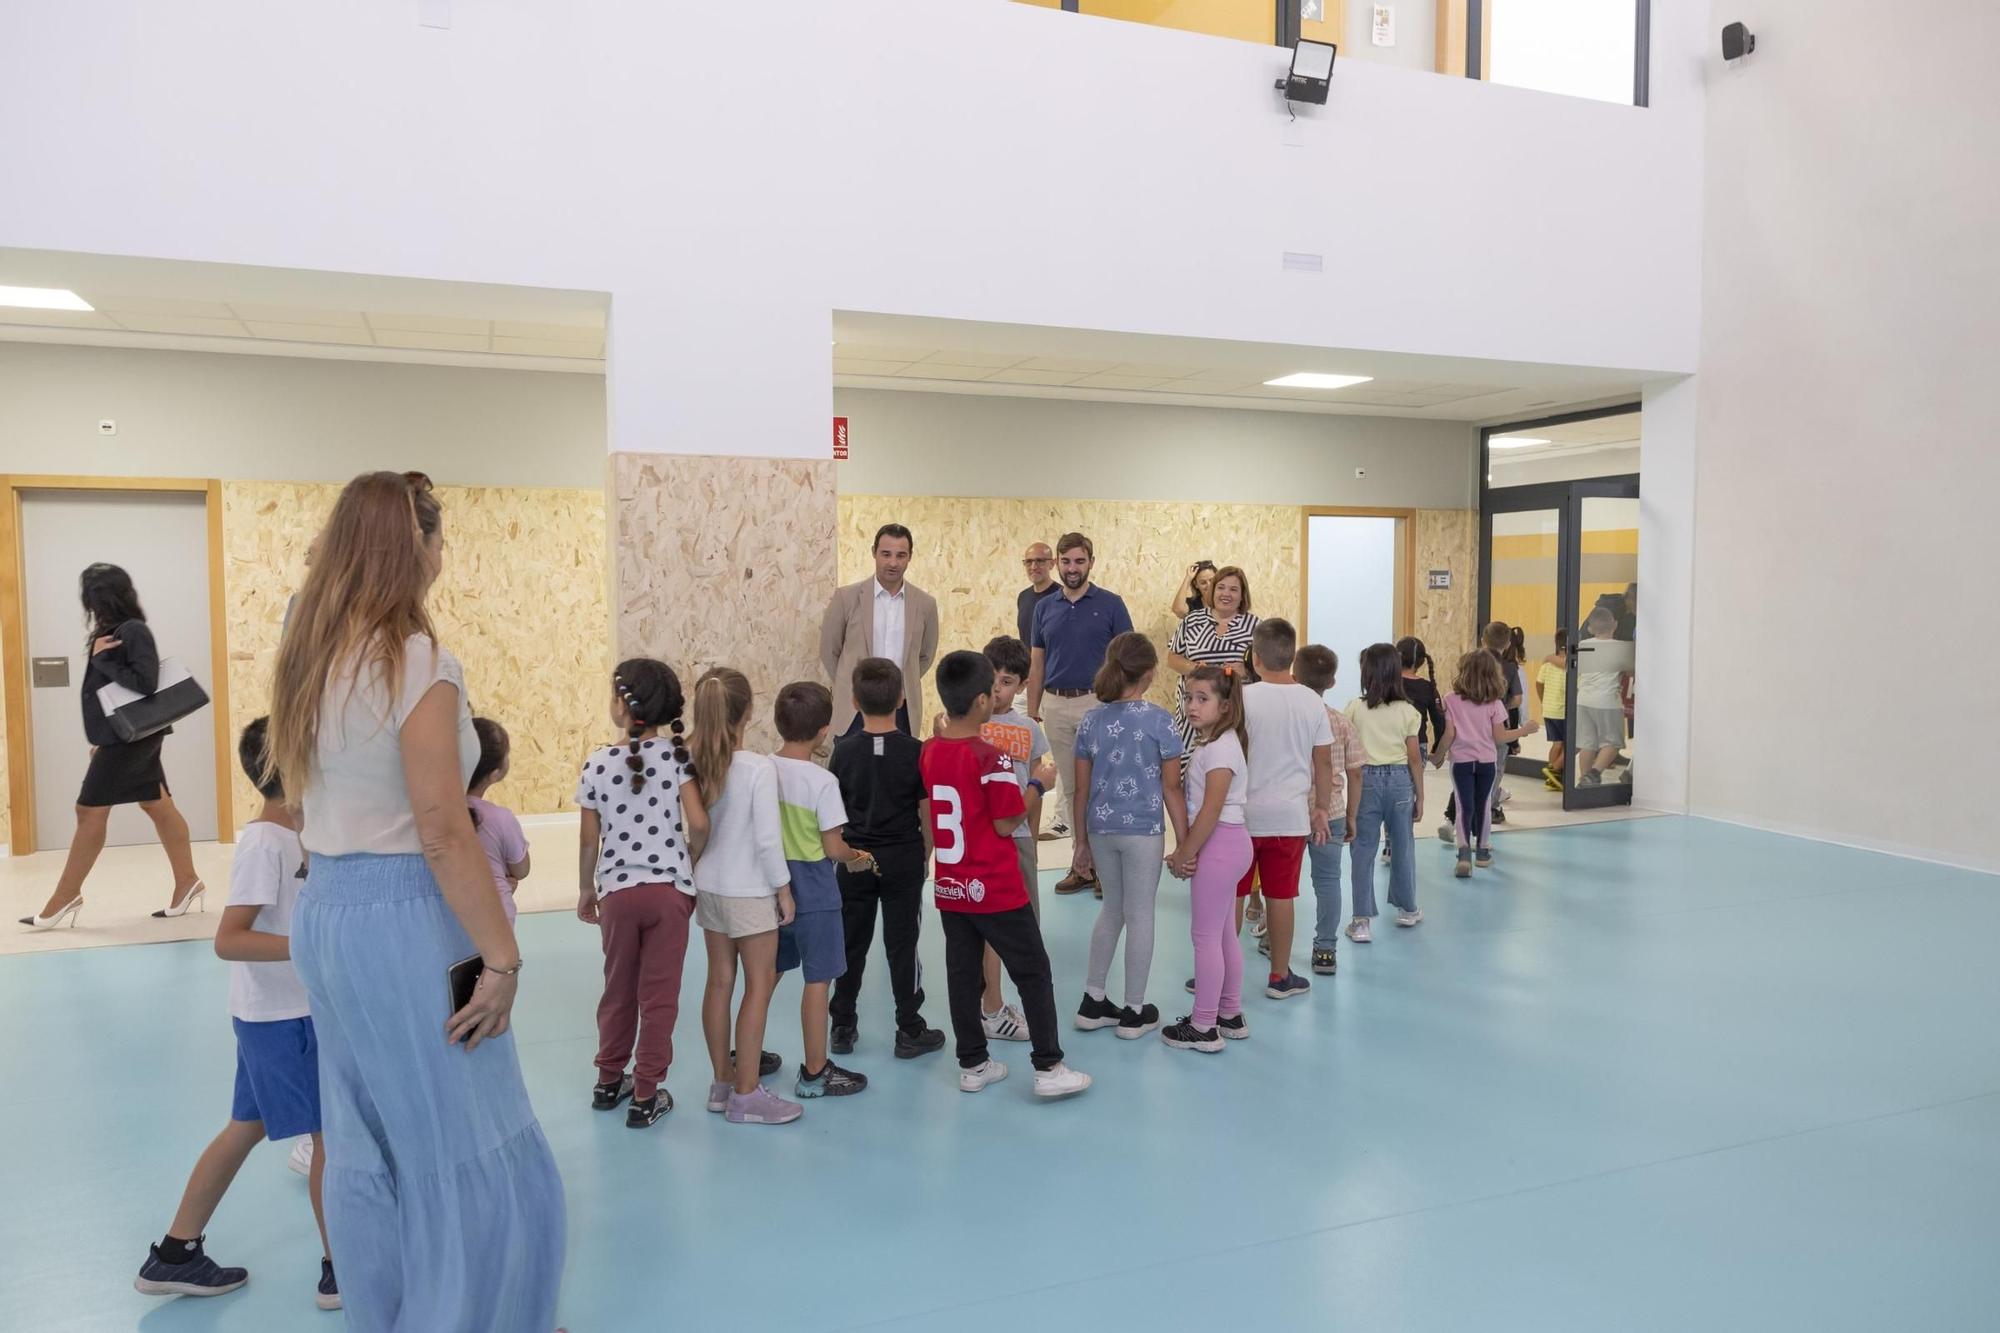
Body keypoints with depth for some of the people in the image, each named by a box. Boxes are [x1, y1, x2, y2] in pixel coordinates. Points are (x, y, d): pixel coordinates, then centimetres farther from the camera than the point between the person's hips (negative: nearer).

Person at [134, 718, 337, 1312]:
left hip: (288, 1012, 9)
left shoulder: (291, 835, 7)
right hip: (283, 1016, -9)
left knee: (246, 1129, 19)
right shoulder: (265, 842, -22)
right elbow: (229, 940, -27)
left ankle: (174, 1255, 31)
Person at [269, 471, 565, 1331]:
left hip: (324, 911, 9)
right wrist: (502, 955, -16)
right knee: (466, 1149, 6)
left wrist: (336, 892, 20)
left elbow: (305, 805, 13)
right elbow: (443, 835, -21)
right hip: (402, 918, -9)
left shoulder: (306, 660, 7)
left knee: (362, 1145, 19)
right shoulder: (418, 663, -18)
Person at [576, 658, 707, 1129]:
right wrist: (688, 864, 5)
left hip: (617, 892, 1)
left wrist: (586, 890, 14)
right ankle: (646, 1095, 13)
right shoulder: (677, 754, -8)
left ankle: (609, 1081, 32)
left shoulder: (597, 764, -5)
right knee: (659, 995, 7)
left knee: (618, 990, 19)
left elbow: (589, 840, -1)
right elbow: (699, 824, -14)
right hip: (669, 890, -1)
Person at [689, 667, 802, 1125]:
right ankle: (747, 1094, 9)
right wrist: (783, 889, -7)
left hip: (708, 888, 6)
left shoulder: (692, 765, -5)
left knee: (720, 981, 15)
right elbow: (768, 839, -19)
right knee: (759, 986, 5)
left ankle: (722, 1082, 26)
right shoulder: (759, 767, -20)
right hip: (750, 892, -6)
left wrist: (696, 879, 15)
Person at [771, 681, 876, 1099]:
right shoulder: (822, 781, -18)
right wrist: (857, 859, 4)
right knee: (817, 980, 5)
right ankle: (814, 1073, 13)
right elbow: (834, 848, -15)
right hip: (812, 891, -6)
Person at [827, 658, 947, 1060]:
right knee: (901, 944, 6)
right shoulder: (915, 750, -11)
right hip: (903, 859, -1)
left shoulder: (844, 750, -7)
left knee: (851, 943, 12)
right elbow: (927, 811, -7)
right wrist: (925, 855, 7)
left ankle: (842, 1027, 22)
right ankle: (910, 1031, 14)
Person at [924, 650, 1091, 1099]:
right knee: (1033, 973, 6)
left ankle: (972, 1064, 22)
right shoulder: (990, 759, -19)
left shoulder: (929, 751, 1)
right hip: (996, 889, -6)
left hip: (949, 887, 6)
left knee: (963, 974, 13)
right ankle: (1048, 1067, 9)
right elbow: (1006, 825, -14)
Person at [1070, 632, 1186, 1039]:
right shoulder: (1159, 721, -10)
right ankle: (1134, 1012, 18)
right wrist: (1183, 841, -1)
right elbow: (1171, 788, -8)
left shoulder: (1090, 721, 1)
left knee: (1112, 908, 20)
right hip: (1143, 829, -4)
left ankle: (1093, 1002, 24)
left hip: (1101, 828, 4)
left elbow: (1082, 789, 4)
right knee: (1139, 915, 8)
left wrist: (1082, 842, 13)